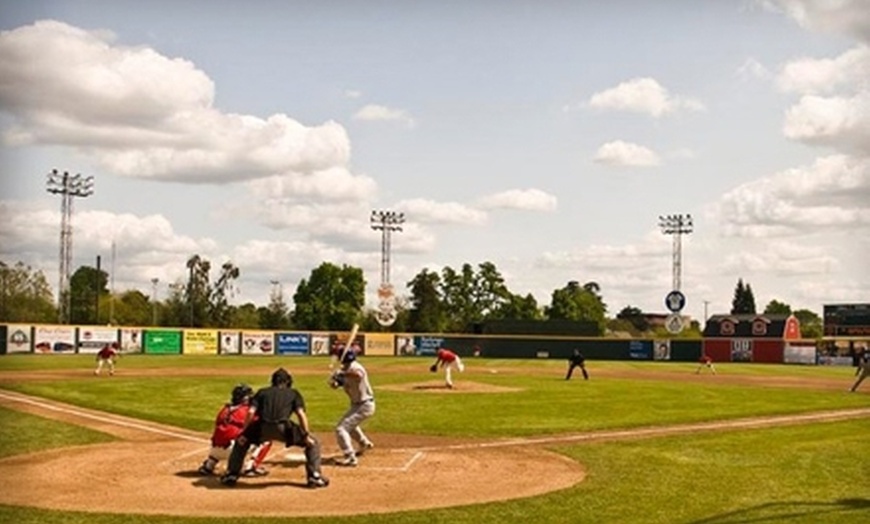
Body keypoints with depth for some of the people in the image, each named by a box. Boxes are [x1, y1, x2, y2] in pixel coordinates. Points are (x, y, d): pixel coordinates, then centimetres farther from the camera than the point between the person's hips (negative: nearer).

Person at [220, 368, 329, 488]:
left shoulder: (262, 392, 26)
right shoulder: (293, 393, 23)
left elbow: (251, 412, 11)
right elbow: (301, 414, 6)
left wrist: (243, 433, 13)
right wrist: (306, 435, 4)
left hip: (262, 428, 2)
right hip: (283, 428, -2)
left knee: (241, 441, 32)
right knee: (312, 442, 18)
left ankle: (232, 475, 26)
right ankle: (314, 476, 7)